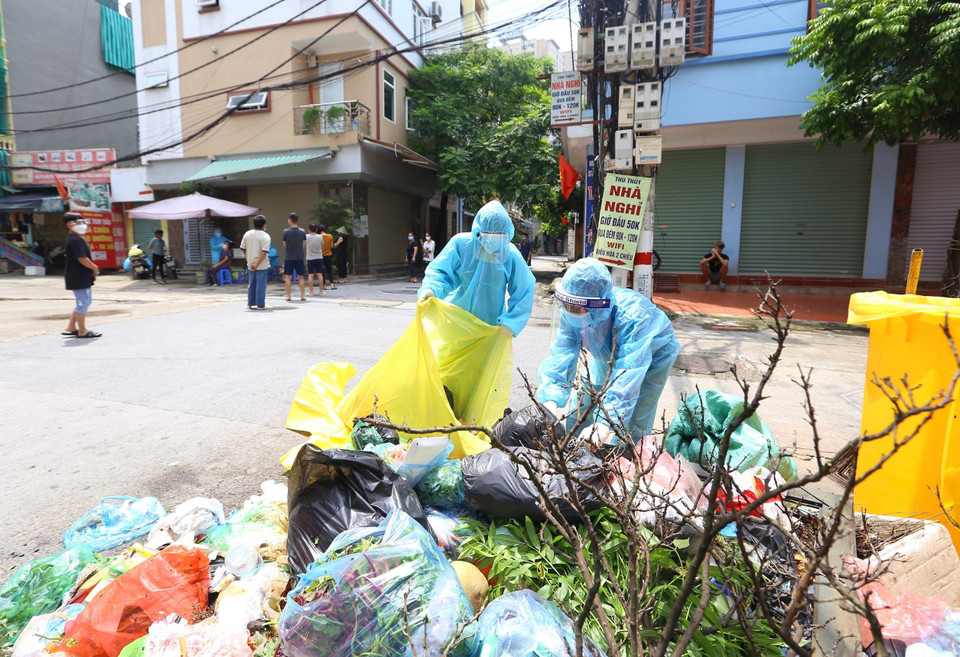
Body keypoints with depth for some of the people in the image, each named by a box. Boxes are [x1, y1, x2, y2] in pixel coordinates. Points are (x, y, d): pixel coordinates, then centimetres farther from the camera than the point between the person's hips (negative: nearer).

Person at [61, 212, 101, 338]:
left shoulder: (74, 239, 16)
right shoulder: (75, 240, -18)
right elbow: (82, 259, -24)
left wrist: (92, 269, 9)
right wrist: (95, 268, -11)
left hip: (81, 278, 11)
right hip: (79, 278, -11)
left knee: (84, 302, 20)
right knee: (83, 303, -2)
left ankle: (70, 327, 26)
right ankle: (82, 331, 8)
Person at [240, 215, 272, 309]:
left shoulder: (247, 234, 6)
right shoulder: (265, 236, -12)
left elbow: (242, 248, 9)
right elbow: (264, 252, -20)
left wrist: (248, 258, 18)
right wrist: (257, 264, -18)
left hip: (251, 264, 6)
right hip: (262, 265, -6)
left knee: (251, 284, 14)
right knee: (261, 284, 0)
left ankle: (250, 304, 18)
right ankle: (260, 305, 3)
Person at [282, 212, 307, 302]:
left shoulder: (286, 231, -8)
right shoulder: (302, 231, 0)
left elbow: (284, 245, 1)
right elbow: (303, 245, 6)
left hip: (289, 257, -2)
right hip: (299, 257, 2)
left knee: (288, 277, 6)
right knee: (301, 277, 8)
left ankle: (288, 296, 7)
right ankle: (302, 296, 7)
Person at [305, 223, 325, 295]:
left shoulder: (307, 236, -8)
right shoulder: (320, 237, -4)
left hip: (310, 258, -1)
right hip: (319, 258, 1)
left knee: (310, 275, 2)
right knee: (320, 274, 5)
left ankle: (311, 292, 2)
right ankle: (321, 291, 7)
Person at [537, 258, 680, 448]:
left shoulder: (631, 316, -43)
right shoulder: (570, 313, -27)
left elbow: (628, 374, -49)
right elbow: (561, 357, -31)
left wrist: (606, 423, -56)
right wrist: (551, 400, -46)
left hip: (653, 355, -5)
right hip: (607, 356, 5)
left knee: (632, 428, -12)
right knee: (579, 414, 6)